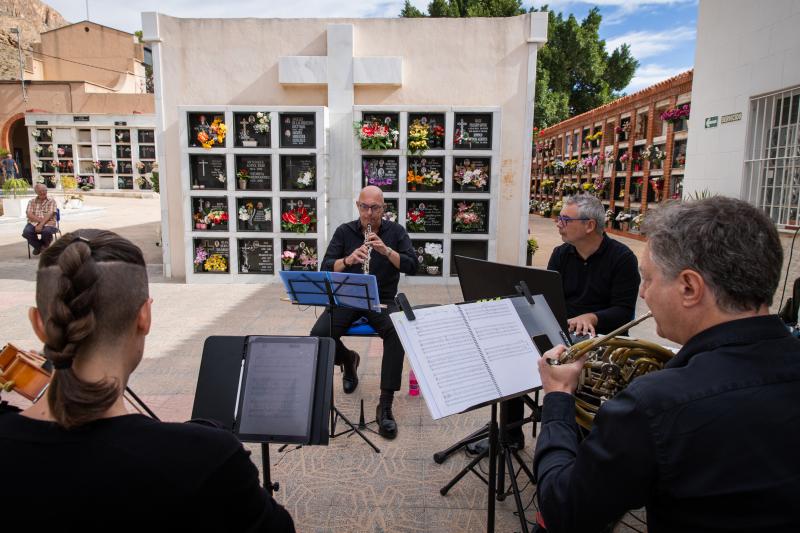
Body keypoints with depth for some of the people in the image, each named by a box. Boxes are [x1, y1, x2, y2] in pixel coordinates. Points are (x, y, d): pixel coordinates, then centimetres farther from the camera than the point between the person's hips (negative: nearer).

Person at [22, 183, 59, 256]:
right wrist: (39, 220, -17)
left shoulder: (51, 201, 5)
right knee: (26, 232, -29)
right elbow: (29, 214, 1)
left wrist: (41, 224, -22)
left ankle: (45, 246, 1)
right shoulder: (32, 202, 14)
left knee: (46, 231, -36)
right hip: (34, 223, 3)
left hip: (48, 223, -2)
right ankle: (39, 246, 1)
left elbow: (50, 215, -8)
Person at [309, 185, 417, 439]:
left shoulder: (396, 231, 2)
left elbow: (412, 266, -8)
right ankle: (348, 359, 14)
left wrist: (386, 250, -24)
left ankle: (385, 407, -25)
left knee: (397, 334, -33)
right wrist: (347, 260, -25)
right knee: (318, 335, -23)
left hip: (382, 300, -1)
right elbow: (325, 269, -4)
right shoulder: (344, 231, 4)